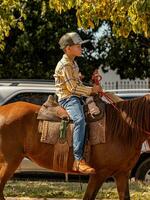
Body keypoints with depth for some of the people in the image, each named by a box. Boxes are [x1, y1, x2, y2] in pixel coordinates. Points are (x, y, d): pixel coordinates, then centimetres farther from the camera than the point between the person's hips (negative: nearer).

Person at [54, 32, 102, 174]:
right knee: (79, 119, -35)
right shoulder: (65, 65, -12)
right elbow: (73, 87, -17)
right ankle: (78, 160, -45)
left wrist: (92, 89, 11)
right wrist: (91, 90, -10)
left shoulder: (73, 64, 20)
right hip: (67, 98, -11)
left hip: (75, 98, 11)